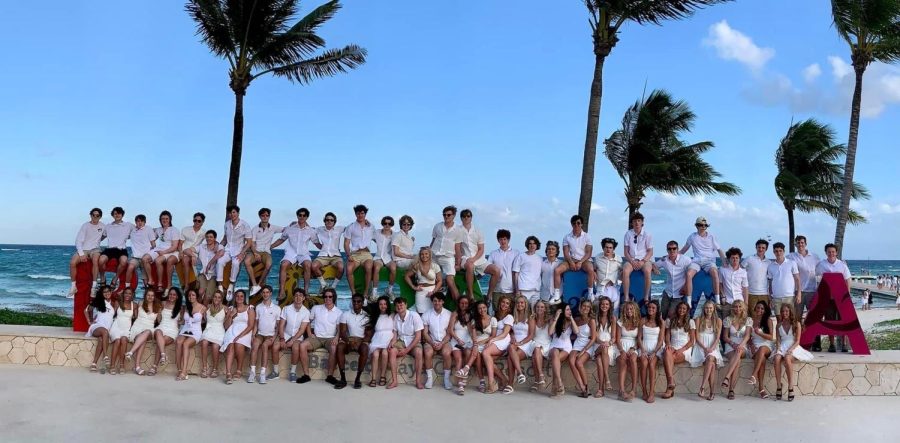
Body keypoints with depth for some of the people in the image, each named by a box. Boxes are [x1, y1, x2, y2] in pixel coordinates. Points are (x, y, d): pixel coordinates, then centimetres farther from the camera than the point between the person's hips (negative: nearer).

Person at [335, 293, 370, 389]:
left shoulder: (367, 316, 3)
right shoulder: (345, 314, 6)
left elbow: (369, 335, -3)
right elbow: (342, 332, -2)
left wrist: (360, 342, -22)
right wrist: (349, 341, -22)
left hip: (362, 341, -1)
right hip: (348, 340, 1)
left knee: (365, 349, -35)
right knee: (339, 347, -32)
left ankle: (357, 379, -27)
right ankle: (343, 379, -29)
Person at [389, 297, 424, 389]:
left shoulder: (414, 316, -15)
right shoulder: (396, 317, -2)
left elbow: (418, 336, -15)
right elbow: (395, 333, 9)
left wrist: (407, 350, -20)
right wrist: (393, 342, -14)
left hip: (414, 342, -3)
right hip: (401, 341, 3)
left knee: (418, 352, -34)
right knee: (392, 351, -27)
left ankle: (418, 381, -23)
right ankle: (394, 381, -23)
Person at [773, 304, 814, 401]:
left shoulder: (796, 323, 6)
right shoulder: (779, 325, 17)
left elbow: (797, 341, -1)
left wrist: (790, 349, -17)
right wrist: (778, 348, -8)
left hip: (793, 347, -3)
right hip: (782, 347, 3)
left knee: (787, 358, -38)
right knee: (777, 358, -34)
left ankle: (791, 387, -33)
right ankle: (778, 386, -33)